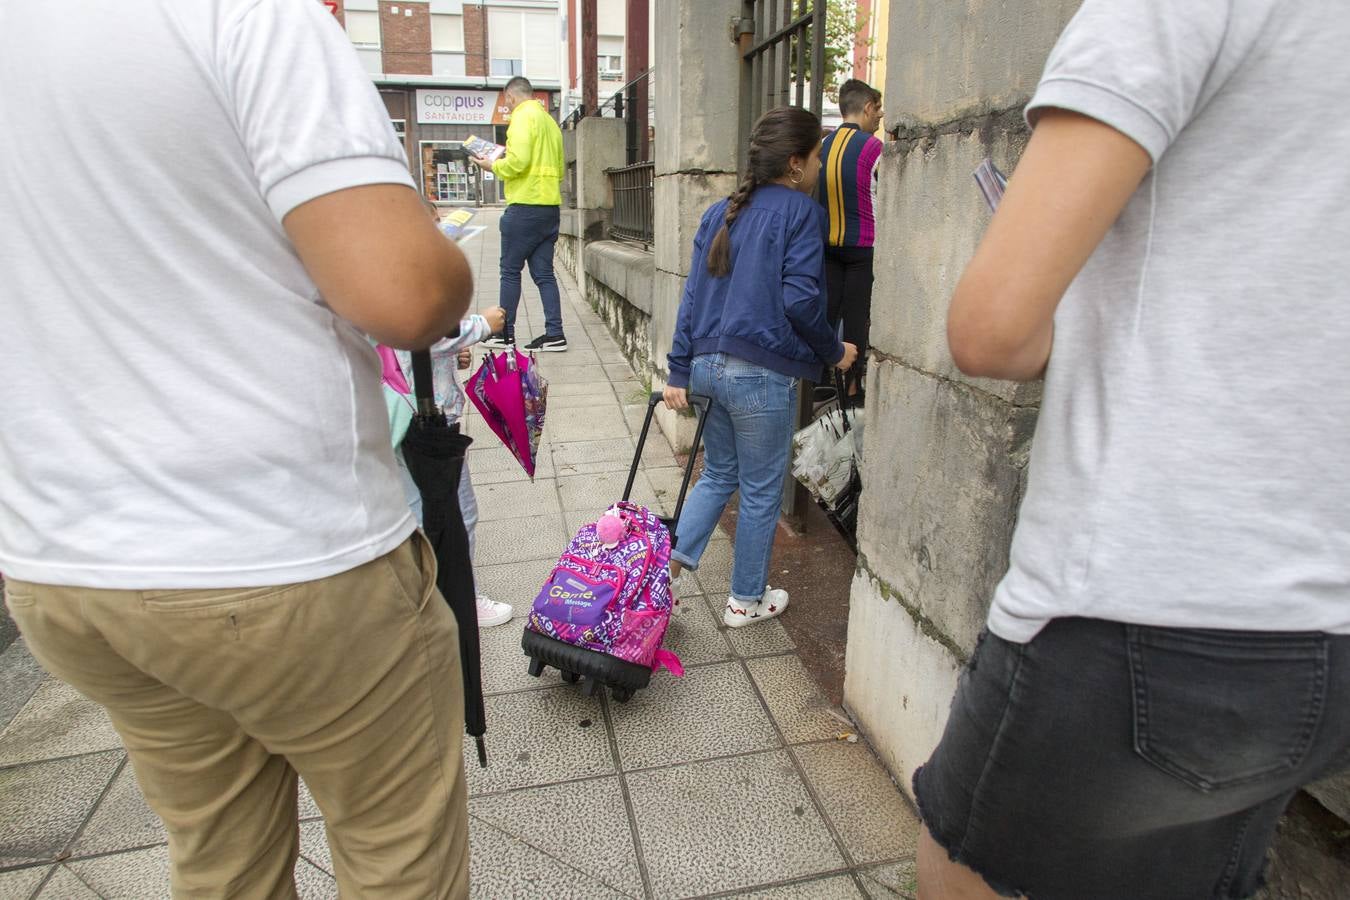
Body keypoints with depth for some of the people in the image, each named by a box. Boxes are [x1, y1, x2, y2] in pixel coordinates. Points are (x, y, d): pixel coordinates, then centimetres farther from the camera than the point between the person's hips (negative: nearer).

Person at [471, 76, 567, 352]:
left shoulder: (523, 116, -7)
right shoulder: (549, 120, 19)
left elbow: (518, 161, -20)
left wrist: (493, 166, -1)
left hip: (526, 206, -8)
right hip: (551, 205, 8)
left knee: (510, 270, 2)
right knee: (543, 273, 8)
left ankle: (505, 333, 8)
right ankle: (554, 334, 4)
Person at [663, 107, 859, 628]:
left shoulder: (721, 213, 14)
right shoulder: (799, 210, -6)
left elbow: (694, 295, 11)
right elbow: (799, 298, -15)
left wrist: (680, 371, 12)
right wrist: (834, 352, 1)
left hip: (708, 364, 7)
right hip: (761, 372, -6)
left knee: (718, 475, 24)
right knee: (761, 491, 10)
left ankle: (669, 562, 16)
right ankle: (746, 601, 24)